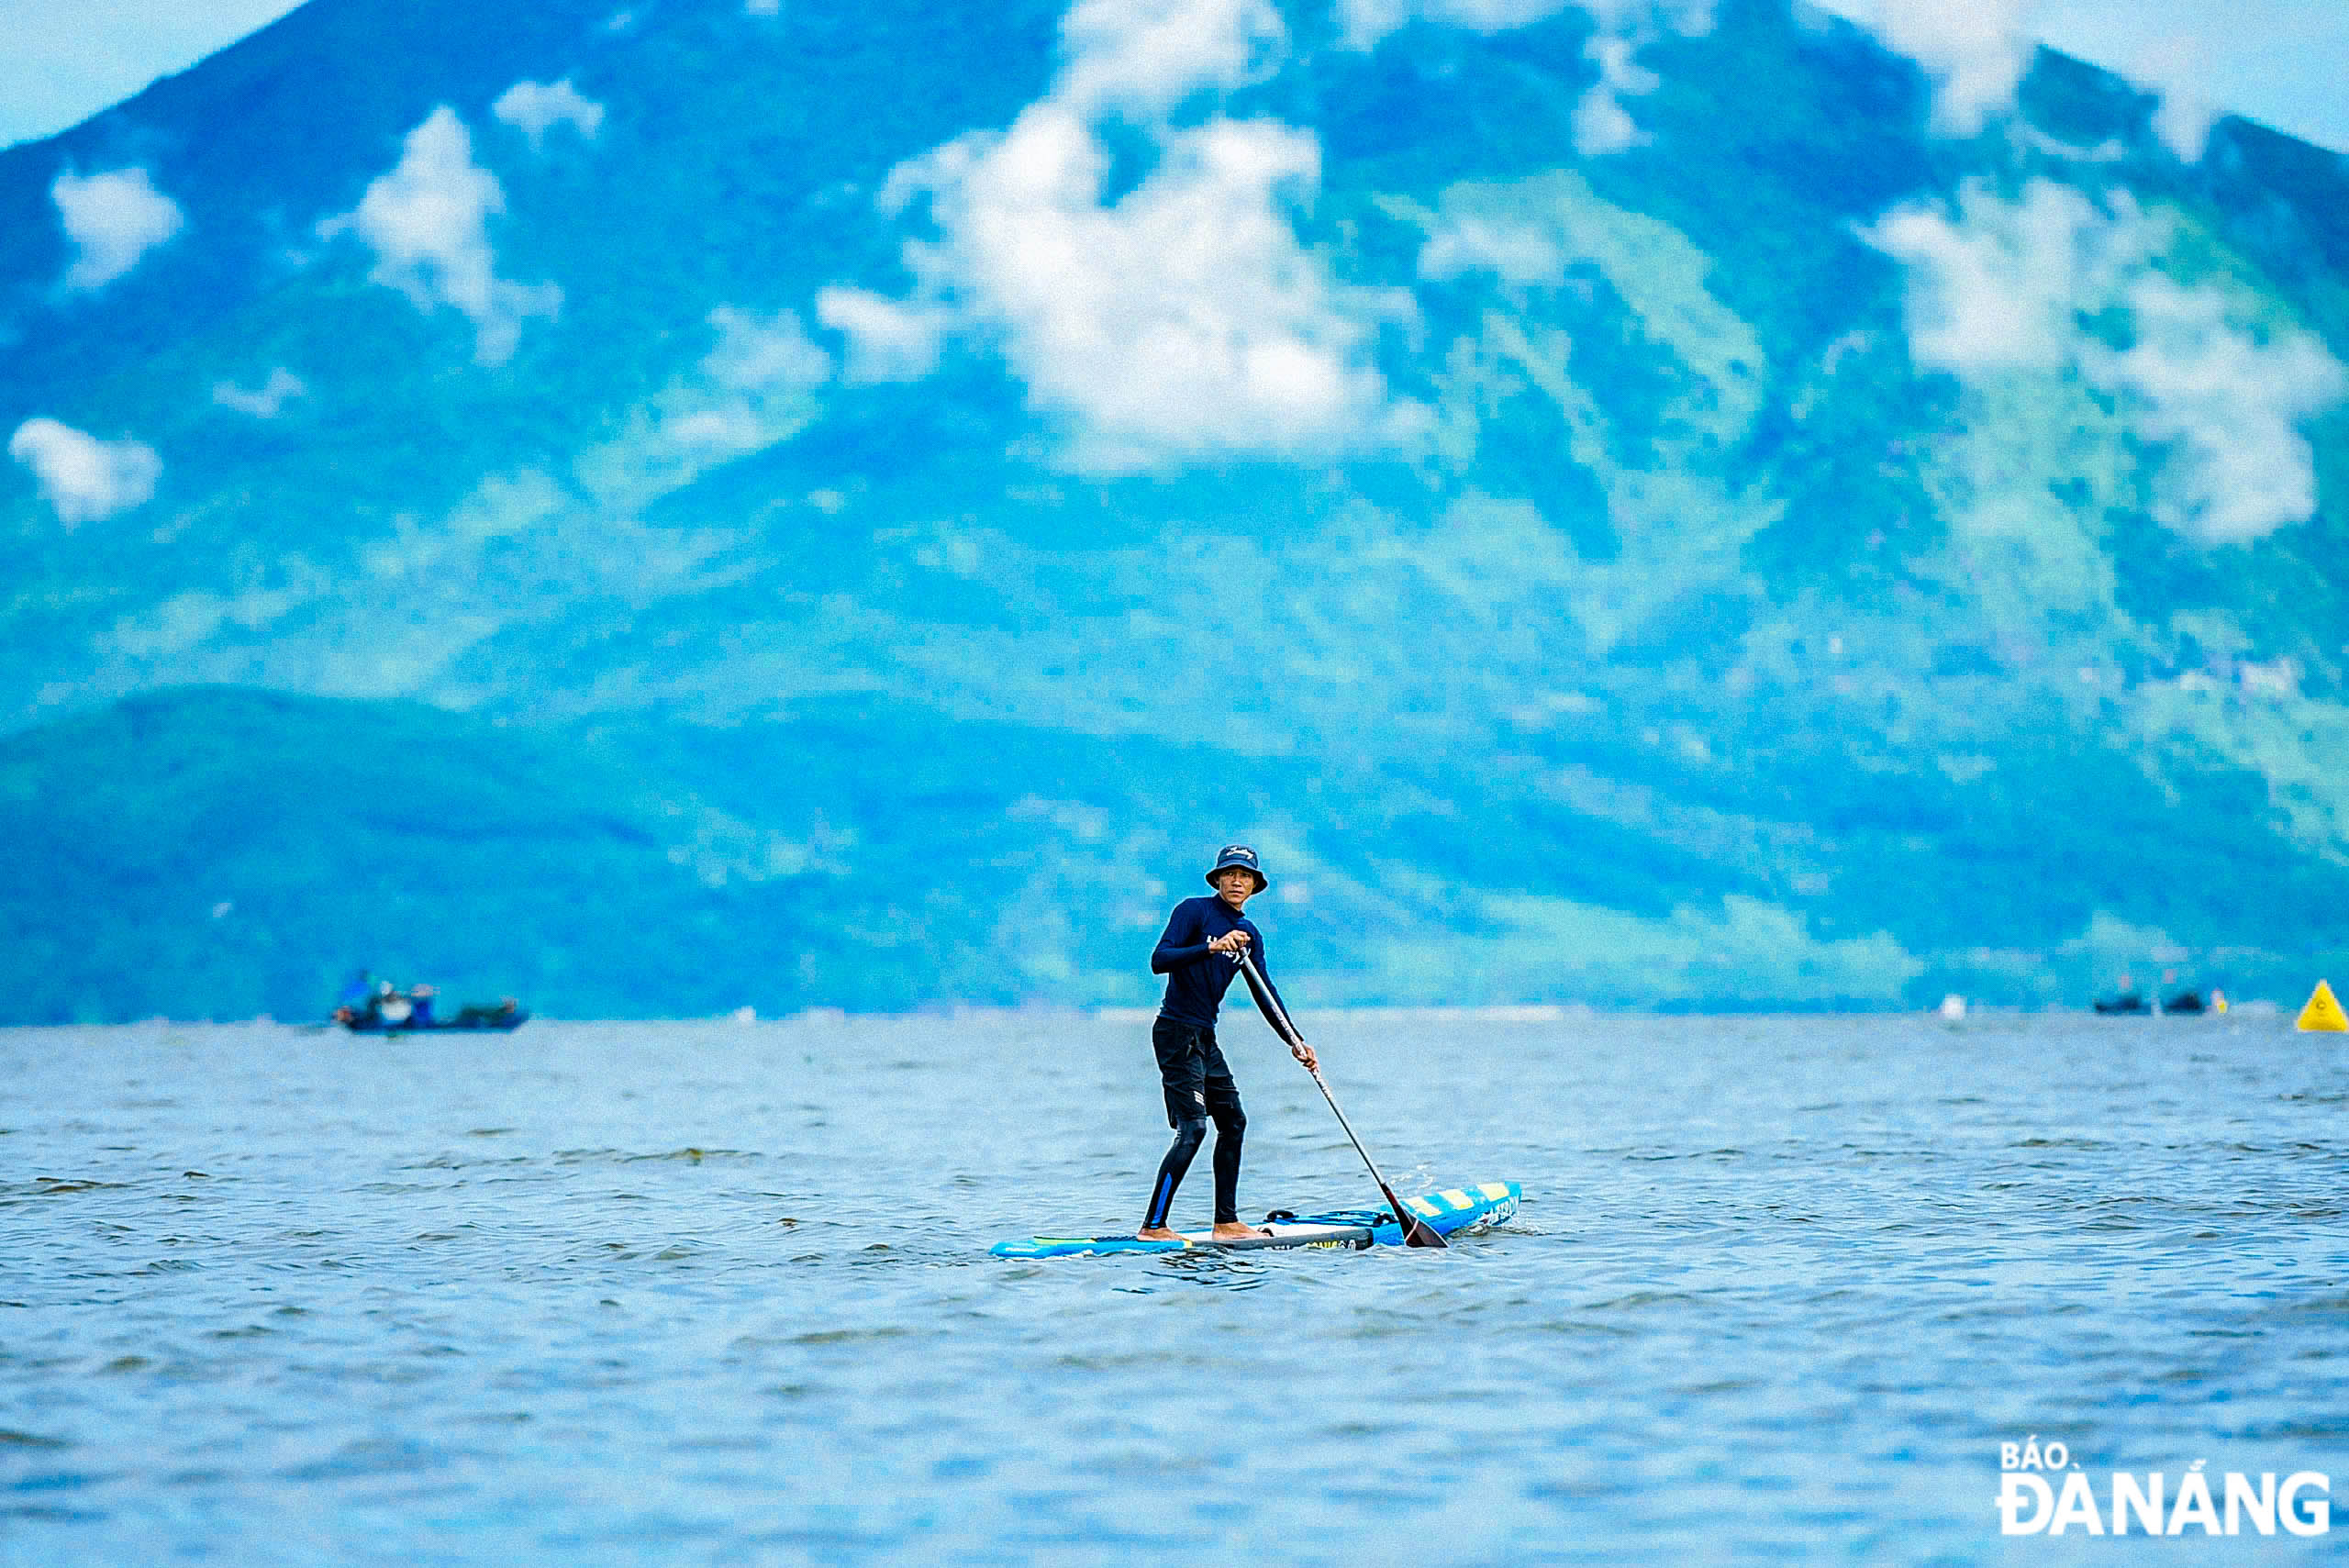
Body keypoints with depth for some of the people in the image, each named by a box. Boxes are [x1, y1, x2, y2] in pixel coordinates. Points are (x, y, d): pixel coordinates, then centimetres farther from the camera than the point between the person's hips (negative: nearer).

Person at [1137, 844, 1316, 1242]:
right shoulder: (1193, 911, -9)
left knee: (1233, 1121, 12)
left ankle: (1226, 1223, 18)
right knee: (1193, 1129, -16)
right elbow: (1159, 960, -22)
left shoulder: (1249, 934, 12)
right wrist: (1213, 946, -31)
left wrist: (1295, 1042, 4)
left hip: (1205, 1037, 9)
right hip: (1177, 1032, -9)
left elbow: (1266, 996, 14)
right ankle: (1153, 1227, -17)